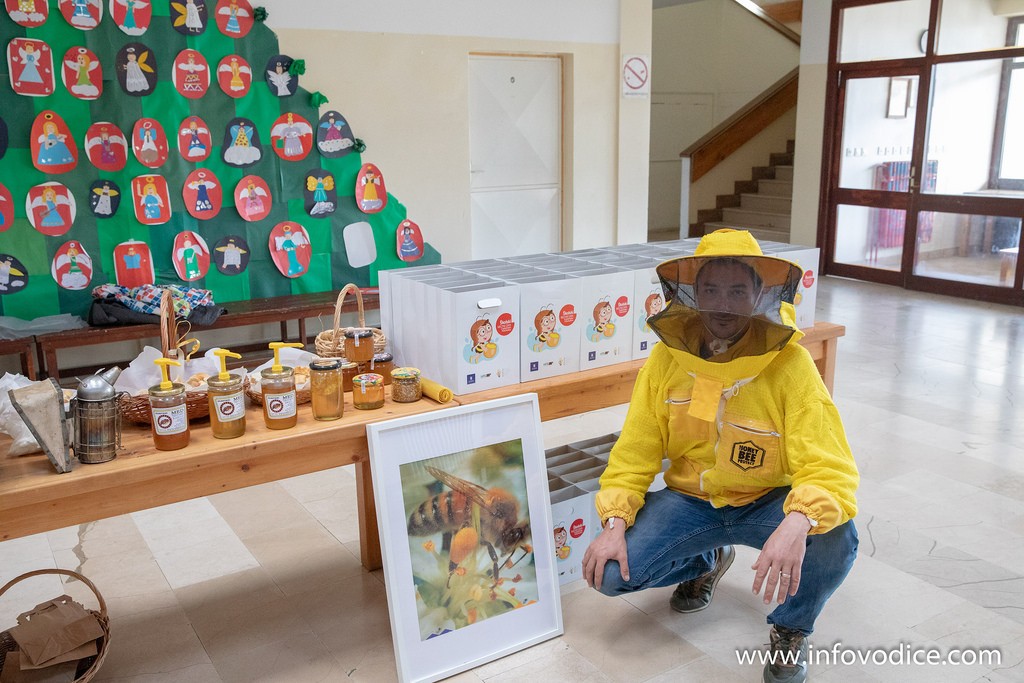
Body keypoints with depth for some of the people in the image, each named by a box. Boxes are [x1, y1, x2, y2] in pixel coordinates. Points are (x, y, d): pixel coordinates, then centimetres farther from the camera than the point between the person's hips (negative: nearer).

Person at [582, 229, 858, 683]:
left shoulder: (790, 365, -20)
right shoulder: (667, 358, -11)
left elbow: (829, 469, -27)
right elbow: (635, 452, -6)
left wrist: (798, 523, -49)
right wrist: (614, 523, -19)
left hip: (767, 502, -2)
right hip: (690, 499, 2)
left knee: (835, 540, -32)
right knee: (611, 572, -17)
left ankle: (790, 629, 4)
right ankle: (707, 561, 18)